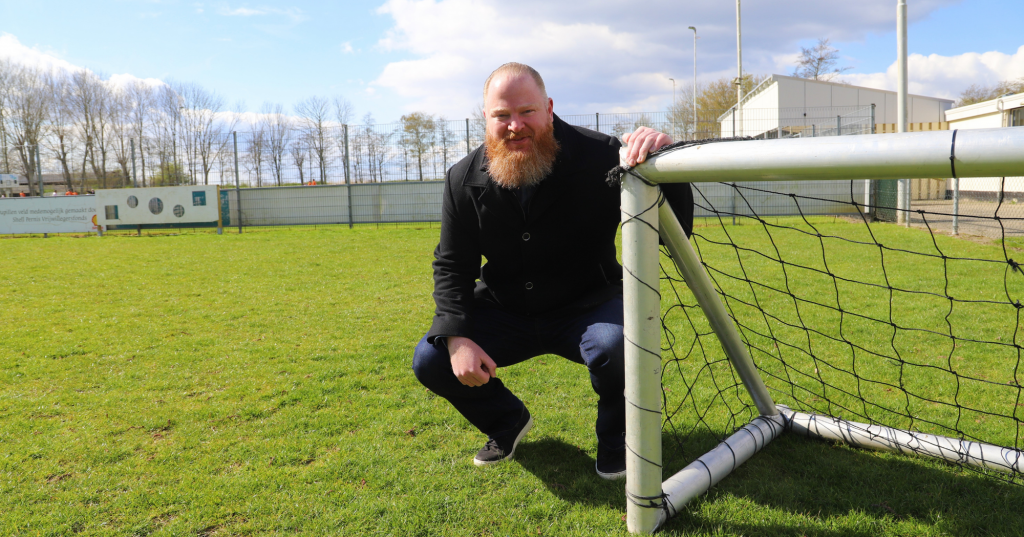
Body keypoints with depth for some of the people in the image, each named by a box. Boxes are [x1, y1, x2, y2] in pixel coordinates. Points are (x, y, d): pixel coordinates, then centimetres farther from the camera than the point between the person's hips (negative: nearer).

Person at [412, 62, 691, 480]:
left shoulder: (599, 156, -18)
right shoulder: (464, 179, -7)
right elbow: (452, 266, -1)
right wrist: (457, 337, -17)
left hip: (587, 306, -3)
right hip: (506, 312, 4)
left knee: (616, 345, -36)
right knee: (429, 362, -11)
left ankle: (615, 437, 1)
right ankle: (507, 422, 20)